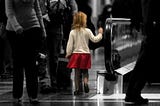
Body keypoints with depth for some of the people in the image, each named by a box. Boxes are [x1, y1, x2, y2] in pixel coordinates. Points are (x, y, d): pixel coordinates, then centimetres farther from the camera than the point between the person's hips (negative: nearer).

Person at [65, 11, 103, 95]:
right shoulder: (87, 31, -9)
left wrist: (68, 54, 8)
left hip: (76, 54, 1)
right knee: (85, 72, 13)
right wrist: (100, 33, 11)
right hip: (85, 54, -1)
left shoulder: (72, 32, -5)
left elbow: (70, 44, -4)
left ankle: (77, 89, 7)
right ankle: (85, 83, -13)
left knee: (77, 72, 8)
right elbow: (94, 39, -4)